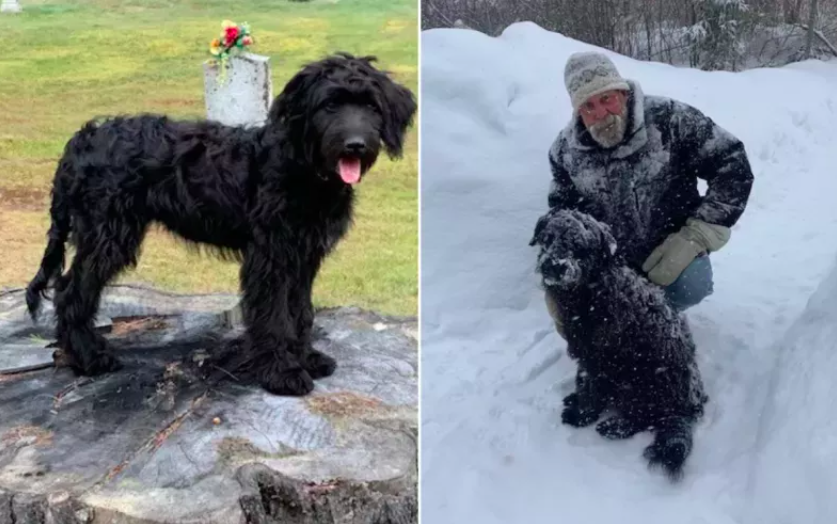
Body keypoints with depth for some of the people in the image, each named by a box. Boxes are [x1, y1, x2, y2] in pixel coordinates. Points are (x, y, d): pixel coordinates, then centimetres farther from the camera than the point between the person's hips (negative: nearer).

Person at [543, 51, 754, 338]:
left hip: (671, 252, -3)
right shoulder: (566, 149, -7)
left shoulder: (669, 119, -18)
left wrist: (695, 236, -23)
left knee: (689, 285, -33)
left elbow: (733, 166, -15)